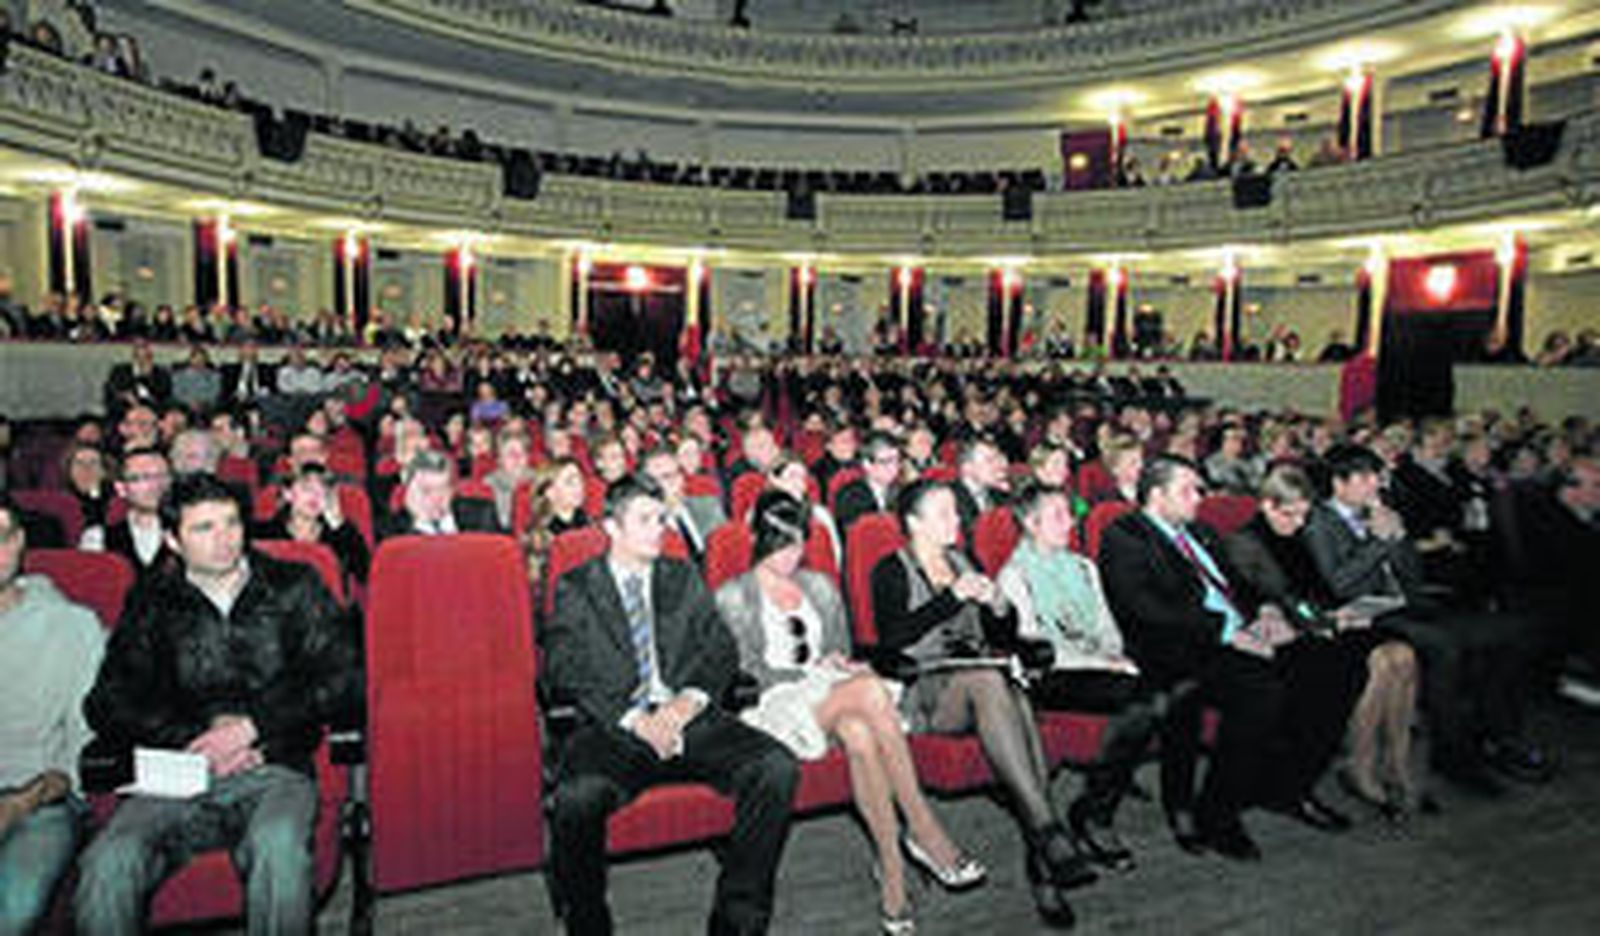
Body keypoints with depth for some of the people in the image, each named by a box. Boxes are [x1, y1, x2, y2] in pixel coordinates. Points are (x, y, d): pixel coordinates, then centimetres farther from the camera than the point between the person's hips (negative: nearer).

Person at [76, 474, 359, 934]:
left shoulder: (294, 586, 9)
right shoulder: (151, 602, 15)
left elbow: (343, 680, 3)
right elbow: (108, 703, 8)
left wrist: (251, 727, -7)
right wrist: (195, 739, -7)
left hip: (275, 771, -2)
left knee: (278, 845, -34)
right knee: (107, 863, -28)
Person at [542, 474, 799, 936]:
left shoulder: (684, 578, 19)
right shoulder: (575, 587, 10)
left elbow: (722, 651, 11)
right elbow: (564, 670, -2)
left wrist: (690, 699, -10)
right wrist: (633, 717, -15)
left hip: (689, 719, 3)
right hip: (615, 727, -2)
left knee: (777, 767, -22)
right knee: (577, 796, -34)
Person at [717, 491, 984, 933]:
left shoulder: (820, 587, 22)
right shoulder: (733, 597, 7)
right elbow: (744, 673, -2)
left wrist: (841, 665, -1)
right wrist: (811, 670, -12)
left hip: (831, 696, 4)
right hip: (774, 706, -4)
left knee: (859, 732, -35)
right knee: (869, 688, -32)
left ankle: (892, 867, -30)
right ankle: (923, 831, -28)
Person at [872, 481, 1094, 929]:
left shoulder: (961, 562, 23)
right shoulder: (891, 570, 6)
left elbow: (1002, 637, 22)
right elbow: (894, 637, -12)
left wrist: (998, 605, 0)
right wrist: (953, 596, -14)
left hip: (981, 678, 4)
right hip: (924, 688, -4)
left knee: (1012, 691, -32)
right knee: (989, 682, -36)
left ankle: (1041, 859, -36)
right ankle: (1050, 836, -39)